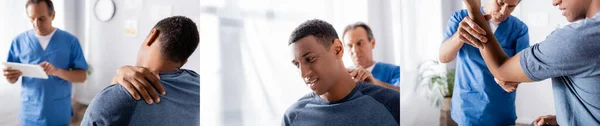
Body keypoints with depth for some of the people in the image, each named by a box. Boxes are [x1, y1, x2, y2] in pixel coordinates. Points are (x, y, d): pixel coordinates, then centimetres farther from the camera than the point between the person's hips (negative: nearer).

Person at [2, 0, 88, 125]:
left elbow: (82, 76, -6)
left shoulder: (70, 40, -5)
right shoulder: (19, 41, 0)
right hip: (30, 113, 1)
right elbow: (12, 79, 6)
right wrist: (11, 76, -17)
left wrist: (57, 71, -22)